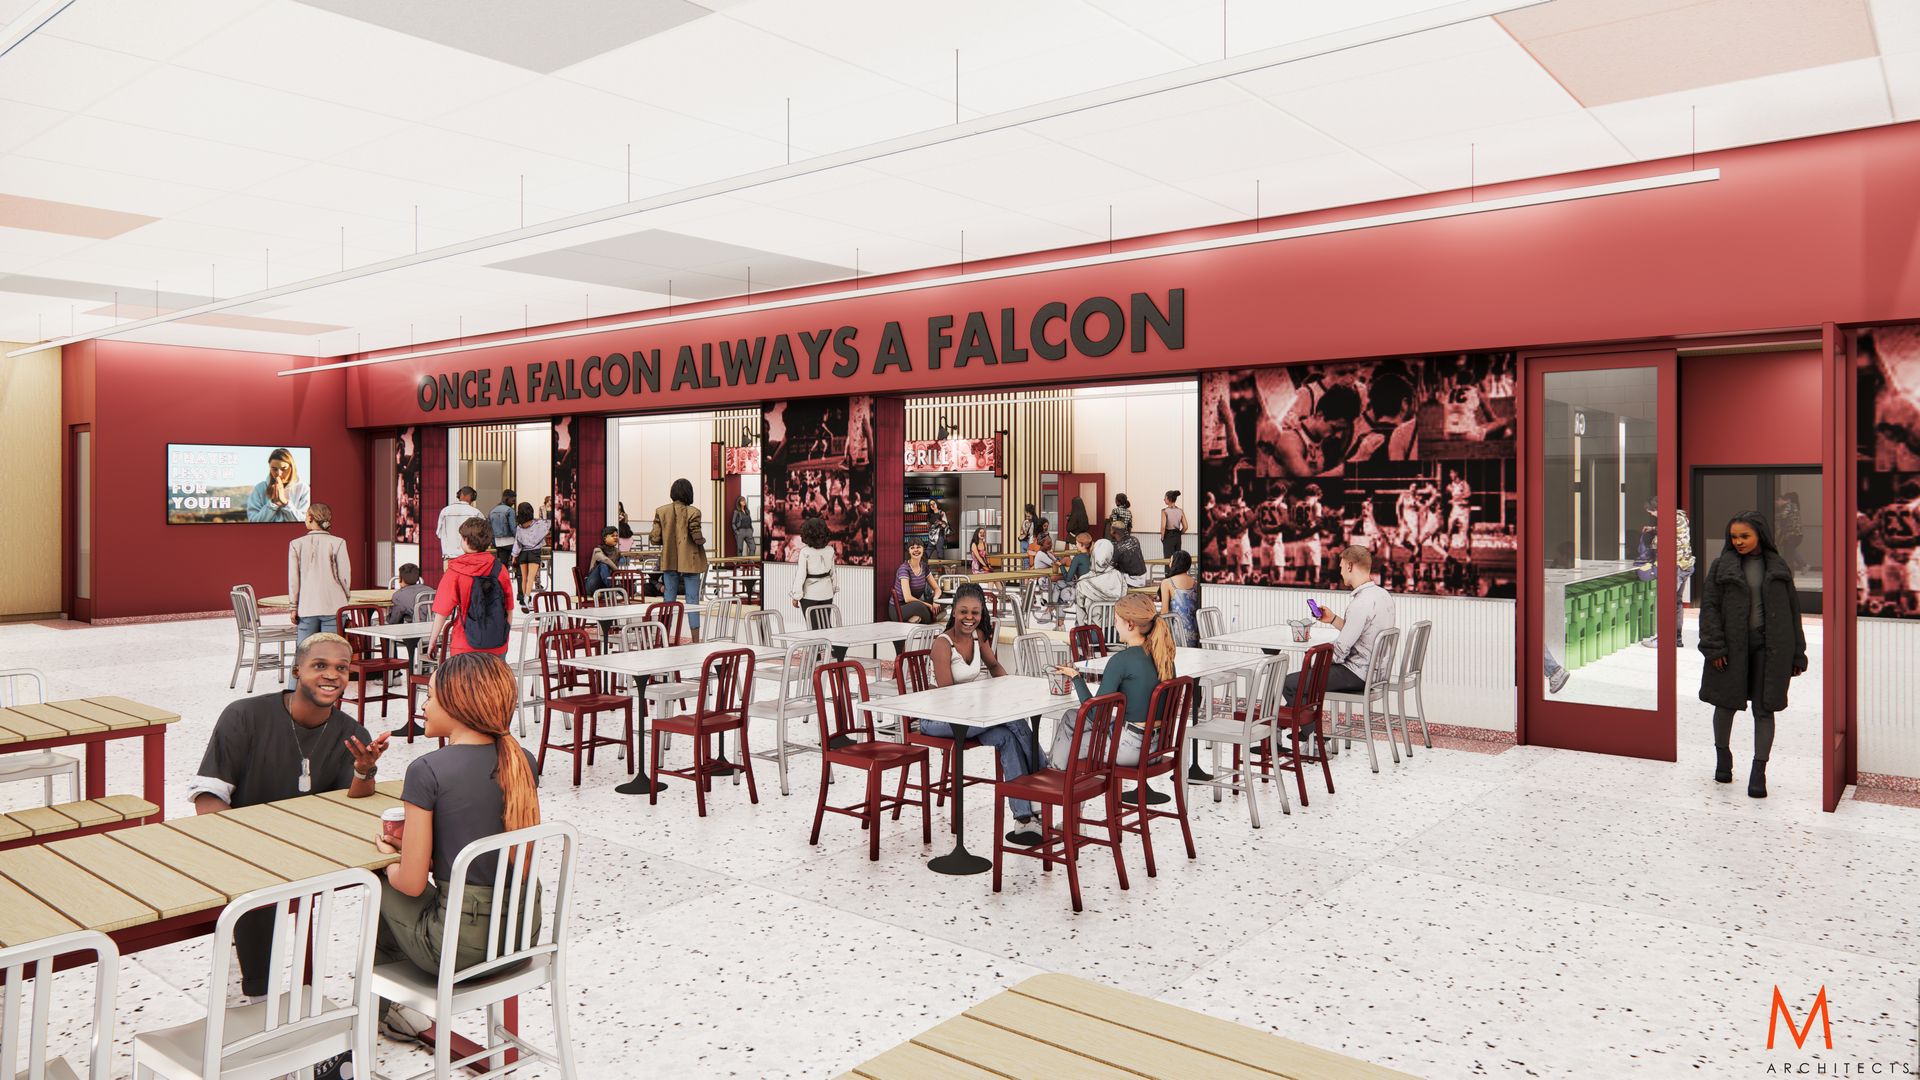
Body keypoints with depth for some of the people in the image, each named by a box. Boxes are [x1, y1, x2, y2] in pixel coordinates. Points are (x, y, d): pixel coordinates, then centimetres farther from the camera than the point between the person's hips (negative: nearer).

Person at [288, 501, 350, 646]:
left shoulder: (296, 544, 1)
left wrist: (294, 606, 10)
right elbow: (344, 575, -3)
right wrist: (347, 597, 13)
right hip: (333, 607, -1)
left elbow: (293, 578, 3)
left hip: (306, 608, 2)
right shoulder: (337, 543, -5)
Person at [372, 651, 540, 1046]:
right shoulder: (521, 761, 0)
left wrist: (391, 867, 9)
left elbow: (412, 882, -12)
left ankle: (392, 1008, 37)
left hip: (461, 946, -6)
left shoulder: (427, 770, -16)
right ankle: (405, 1005, 39)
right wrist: (410, 847, 19)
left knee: (383, 886, 22)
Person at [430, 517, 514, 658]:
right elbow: (509, 608, 6)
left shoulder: (454, 572, -7)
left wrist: (432, 641, 3)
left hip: (465, 647, -2)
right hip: (498, 646, 3)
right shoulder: (500, 569, 0)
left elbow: (442, 612, -7)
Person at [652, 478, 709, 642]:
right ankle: (695, 640, 4)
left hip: (669, 561, 3)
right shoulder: (693, 512, -12)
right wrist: (703, 540, 6)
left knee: (669, 601, 11)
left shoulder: (661, 511, -3)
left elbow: (655, 539, -4)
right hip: (690, 561, -3)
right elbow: (697, 538, -16)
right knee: (692, 601, 3)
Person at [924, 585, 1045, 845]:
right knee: (1013, 721, -27)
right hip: (939, 719, -6)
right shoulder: (943, 644, -16)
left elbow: (994, 666, 21)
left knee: (1009, 737, -25)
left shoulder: (979, 635, 4)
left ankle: (1024, 816, -27)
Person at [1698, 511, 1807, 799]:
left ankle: (1759, 771, 5)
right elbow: (1709, 606, -2)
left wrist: (1797, 655, 6)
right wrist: (1714, 646, -11)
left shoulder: (1778, 569, 6)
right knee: (1726, 703, 10)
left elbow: (1792, 610, 9)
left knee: (1764, 709, 0)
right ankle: (1722, 754, 32)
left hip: (1769, 647, 0)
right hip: (1732, 647, 0)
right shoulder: (1721, 566, 2)